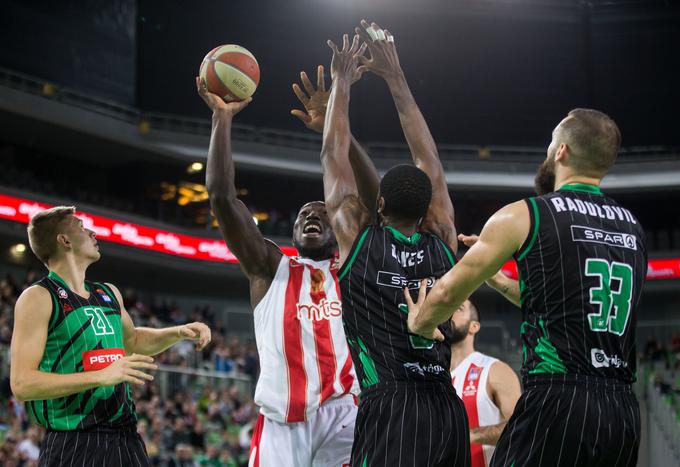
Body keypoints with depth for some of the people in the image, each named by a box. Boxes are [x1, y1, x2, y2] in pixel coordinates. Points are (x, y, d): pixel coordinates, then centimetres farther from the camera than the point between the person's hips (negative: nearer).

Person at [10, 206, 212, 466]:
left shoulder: (109, 294, 16)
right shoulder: (39, 298, -6)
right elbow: (21, 383, -15)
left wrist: (180, 333, 19)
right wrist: (101, 376, -22)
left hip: (126, 438, 7)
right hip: (72, 444, -6)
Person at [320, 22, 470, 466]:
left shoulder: (358, 238, 3)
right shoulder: (442, 242, 11)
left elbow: (334, 156, 14)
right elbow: (428, 158, 21)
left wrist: (342, 83, 26)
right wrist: (395, 78, 27)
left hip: (390, 408, -4)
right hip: (448, 408, 5)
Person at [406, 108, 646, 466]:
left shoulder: (522, 216, -1)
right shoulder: (633, 228, 16)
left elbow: (448, 292, 9)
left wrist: (419, 323, 31)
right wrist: (497, 279, 40)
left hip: (557, 405, -6)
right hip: (623, 410, 6)